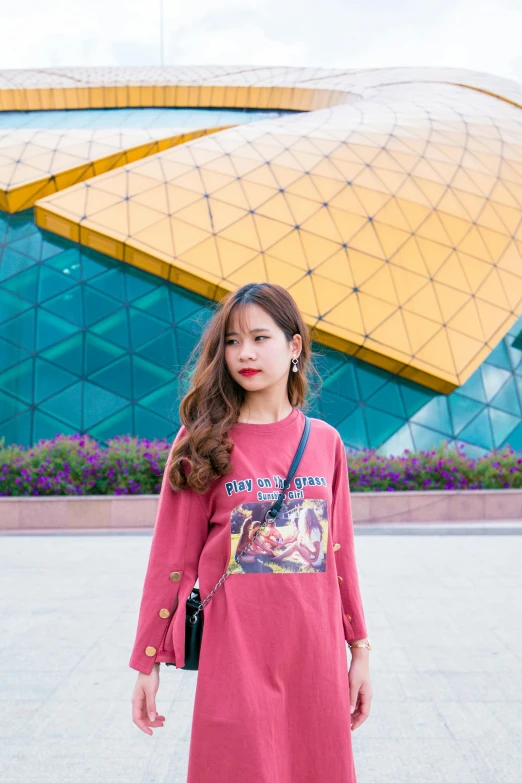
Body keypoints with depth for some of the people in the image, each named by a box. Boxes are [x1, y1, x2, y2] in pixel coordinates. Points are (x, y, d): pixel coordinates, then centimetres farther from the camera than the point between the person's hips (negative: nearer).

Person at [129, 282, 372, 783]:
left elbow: (339, 551, 9)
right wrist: (147, 663, 0)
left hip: (317, 653, 3)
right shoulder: (203, 441, -3)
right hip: (235, 654, -3)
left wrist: (360, 649, 10)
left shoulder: (325, 441, 4)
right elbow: (172, 557, -2)